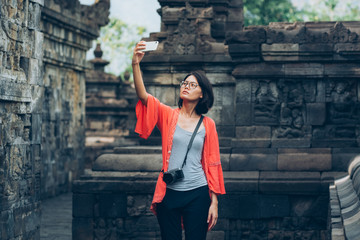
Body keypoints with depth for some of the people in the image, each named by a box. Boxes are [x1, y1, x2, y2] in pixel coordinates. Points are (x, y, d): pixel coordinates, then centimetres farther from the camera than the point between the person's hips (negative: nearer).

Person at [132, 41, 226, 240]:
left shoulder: (207, 125, 5)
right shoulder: (168, 115, 4)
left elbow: (212, 163, 5)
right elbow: (143, 96, -12)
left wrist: (214, 202, 2)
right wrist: (136, 64, -26)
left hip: (197, 194, 0)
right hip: (169, 192, 0)